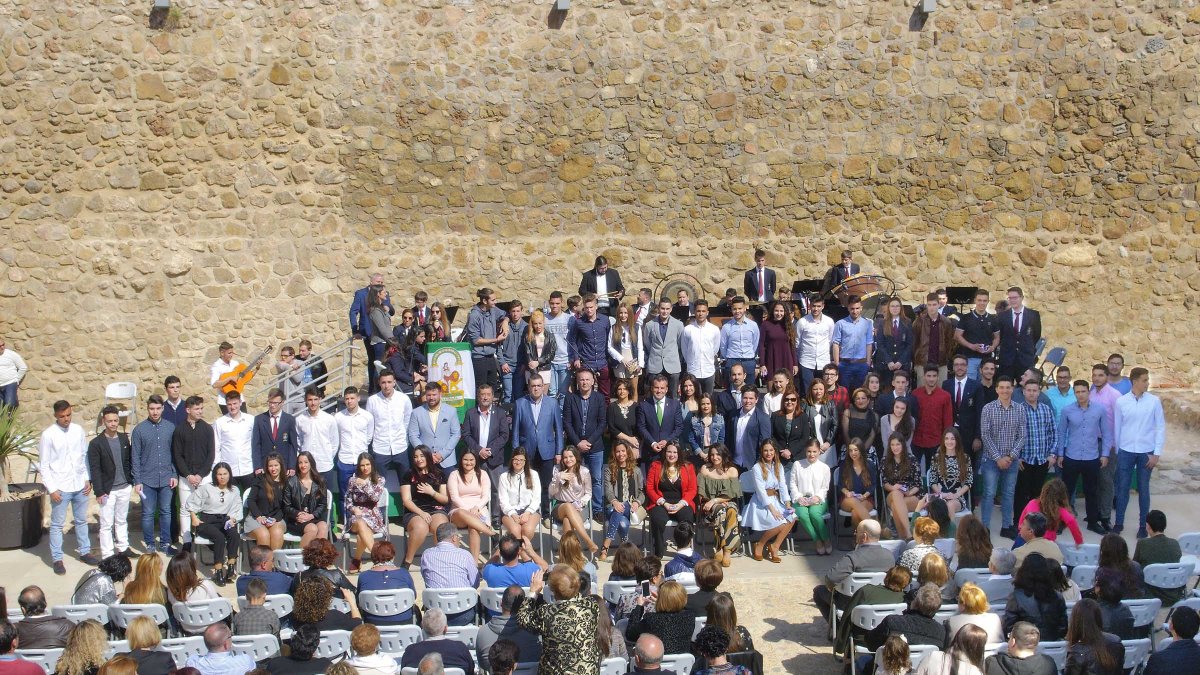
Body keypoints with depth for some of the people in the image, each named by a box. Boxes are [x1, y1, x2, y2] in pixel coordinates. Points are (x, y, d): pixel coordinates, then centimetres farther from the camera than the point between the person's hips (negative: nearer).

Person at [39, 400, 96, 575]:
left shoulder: (78, 430, 2)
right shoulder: (48, 435, -10)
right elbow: (44, 465, -8)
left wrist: (87, 479, 4)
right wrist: (52, 489, -12)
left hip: (80, 486, 4)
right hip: (60, 488, -4)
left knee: (82, 520, 16)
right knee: (57, 524, 5)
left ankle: (85, 552, 28)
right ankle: (57, 559, 13)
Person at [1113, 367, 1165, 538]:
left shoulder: (1154, 401, -6)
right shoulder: (1121, 402, -5)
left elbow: (1161, 427, -3)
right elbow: (1117, 427, 3)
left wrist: (1157, 453, -6)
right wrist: (1117, 451, 7)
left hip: (1146, 452, 0)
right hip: (1126, 452, 0)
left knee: (1143, 489, 8)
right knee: (1122, 488, 7)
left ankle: (1143, 525, 19)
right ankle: (1119, 523, 19)